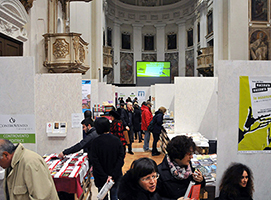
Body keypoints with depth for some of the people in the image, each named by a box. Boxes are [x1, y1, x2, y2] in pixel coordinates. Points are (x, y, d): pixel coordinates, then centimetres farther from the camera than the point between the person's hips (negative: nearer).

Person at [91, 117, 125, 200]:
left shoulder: (96, 141, -14)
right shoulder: (117, 140, -9)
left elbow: (95, 161, -16)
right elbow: (121, 159, -13)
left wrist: (104, 176, -15)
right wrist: (113, 175, -14)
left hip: (101, 178, -1)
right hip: (116, 176, 2)